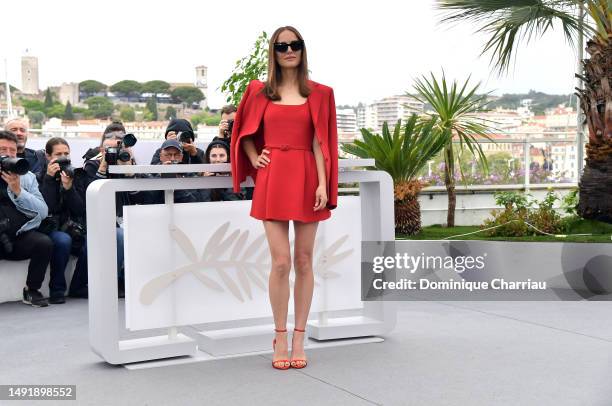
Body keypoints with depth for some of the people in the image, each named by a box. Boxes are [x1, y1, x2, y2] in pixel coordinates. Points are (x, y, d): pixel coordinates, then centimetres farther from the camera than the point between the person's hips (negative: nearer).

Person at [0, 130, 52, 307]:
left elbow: (43, 212, 2)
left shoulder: (26, 176, 14)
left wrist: (17, 190, -10)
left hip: (21, 235, 2)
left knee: (45, 243, -27)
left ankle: (31, 290, -4)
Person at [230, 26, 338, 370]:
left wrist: (323, 184, -8)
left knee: (304, 261, 4)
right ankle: (280, 337, 8)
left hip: (307, 179, 0)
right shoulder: (259, 92, 7)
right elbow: (244, 133, 18)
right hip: (273, 180, 0)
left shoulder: (320, 94, 6)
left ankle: (299, 338, 13)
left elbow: (320, 142, 0)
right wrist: (255, 159, 2)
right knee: (281, 261, -6)